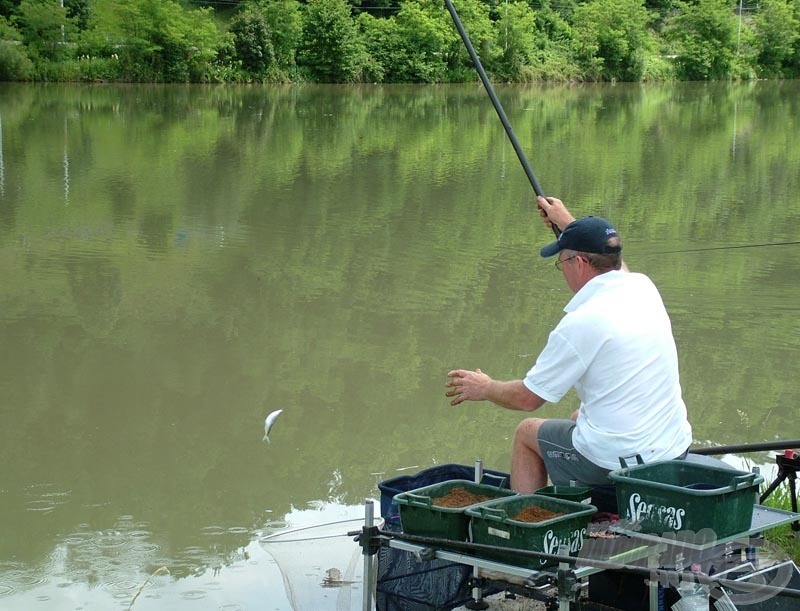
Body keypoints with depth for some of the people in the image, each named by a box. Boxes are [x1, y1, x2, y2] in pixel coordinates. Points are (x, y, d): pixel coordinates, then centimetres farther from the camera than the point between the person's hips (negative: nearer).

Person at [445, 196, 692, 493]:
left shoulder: (580, 323, -19)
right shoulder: (644, 288, 1)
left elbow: (528, 398, -8)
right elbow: (612, 264, 30)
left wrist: (486, 389, 12)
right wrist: (568, 222, 41)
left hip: (614, 462, -7)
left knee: (527, 432, 16)